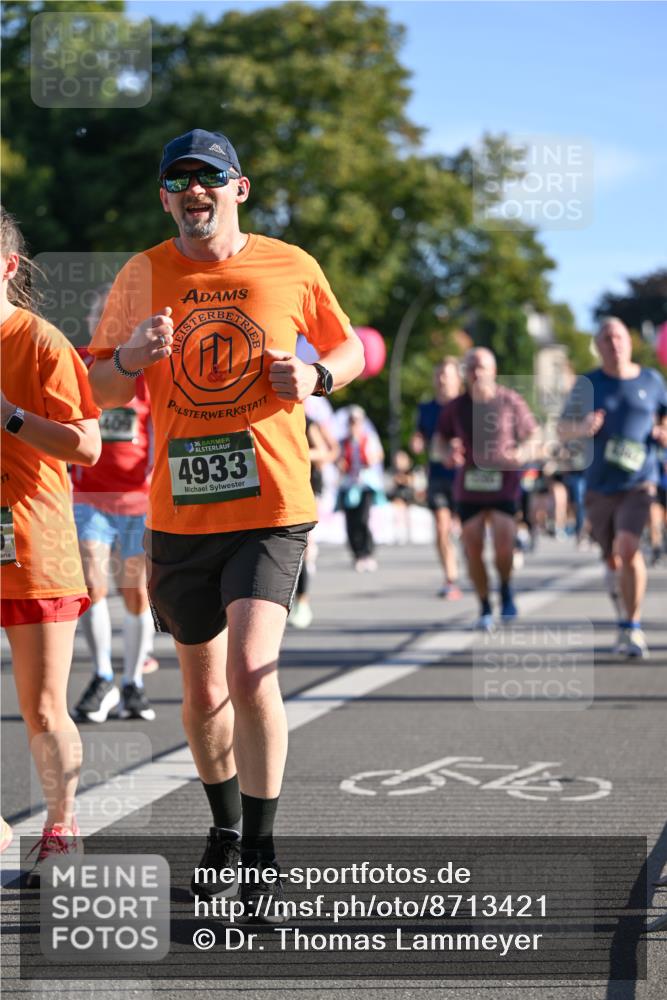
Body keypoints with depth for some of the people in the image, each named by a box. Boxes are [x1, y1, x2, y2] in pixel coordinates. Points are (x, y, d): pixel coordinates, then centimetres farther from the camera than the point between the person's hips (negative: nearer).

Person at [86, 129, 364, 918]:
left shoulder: (290, 268, 2)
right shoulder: (143, 276, 4)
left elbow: (347, 348, 16)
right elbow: (102, 392, 8)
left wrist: (317, 374, -7)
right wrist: (132, 356, -14)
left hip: (271, 506, -2)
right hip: (178, 513, 3)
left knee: (250, 671, -19)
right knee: (203, 690, 14)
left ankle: (262, 854, -6)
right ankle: (225, 831, 37)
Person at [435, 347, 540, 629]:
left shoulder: (511, 402, -4)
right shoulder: (455, 407, 1)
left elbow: (533, 438, 4)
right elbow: (441, 438, 16)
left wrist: (520, 455, -16)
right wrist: (447, 454, -6)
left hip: (504, 487, -2)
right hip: (468, 489, 2)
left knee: (503, 545, -17)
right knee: (473, 549, 0)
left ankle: (506, 589, 13)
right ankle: (485, 608, 16)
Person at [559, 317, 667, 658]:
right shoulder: (588, 384, 3)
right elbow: (563, 428, 5)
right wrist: (582, 428, -16)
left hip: (638, 483, -2)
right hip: (599, 486, 2)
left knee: (628, 547, -22)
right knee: (613, 561, 11)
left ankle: (632, 629, -12)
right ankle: (624, 622, 35)